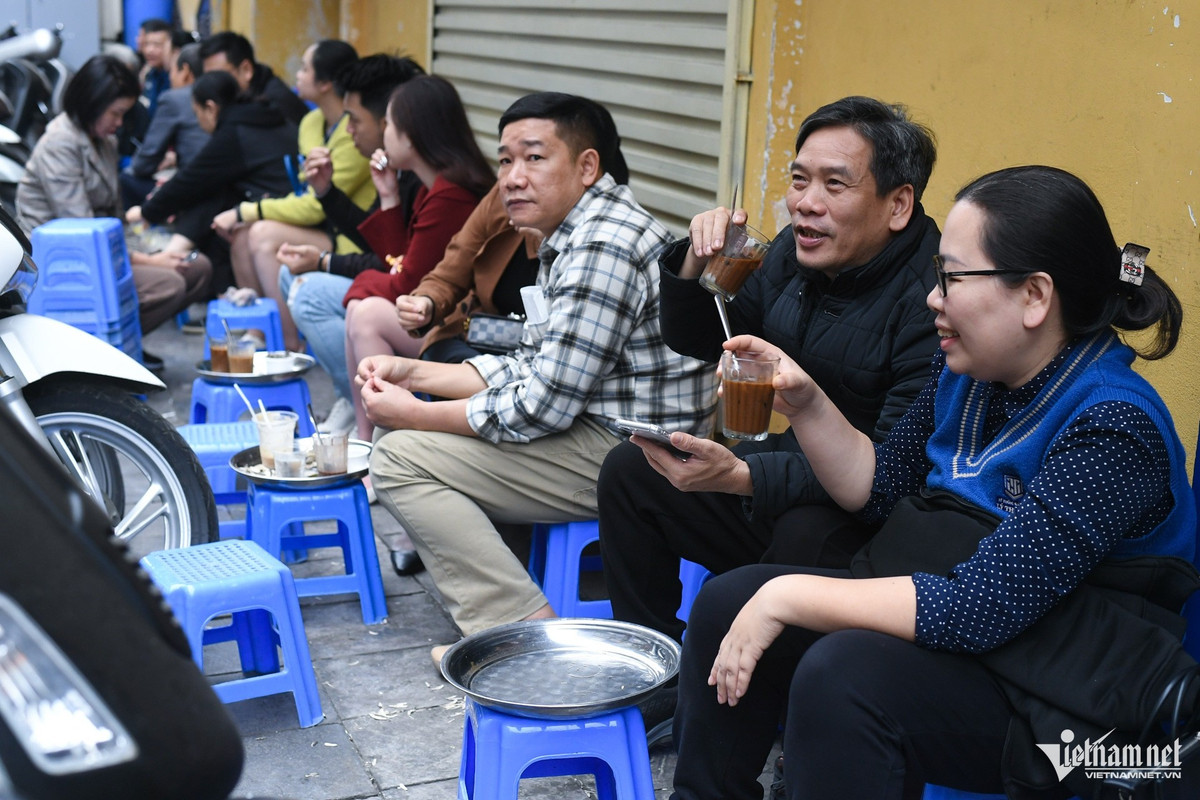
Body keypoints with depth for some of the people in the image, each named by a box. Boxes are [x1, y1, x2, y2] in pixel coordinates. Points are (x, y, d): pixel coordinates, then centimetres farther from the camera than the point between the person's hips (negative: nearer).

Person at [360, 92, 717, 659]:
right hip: (602, 427, 11)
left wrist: (414, 415, -9)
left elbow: (541, 405, -21)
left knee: (399, 458, -10)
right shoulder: (575, 236, 12)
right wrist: (414, 374, 7)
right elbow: (531, 368, 16)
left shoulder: (601, 249, -21)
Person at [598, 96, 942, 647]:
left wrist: (741, 476, -39)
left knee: (807, 534, -37)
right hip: (801, 466, 8)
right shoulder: (797, 251, 1)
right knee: (629, 471, 4)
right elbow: (700, 342, 14)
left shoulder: (932, 297, -24)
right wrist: (697, 264, -8)